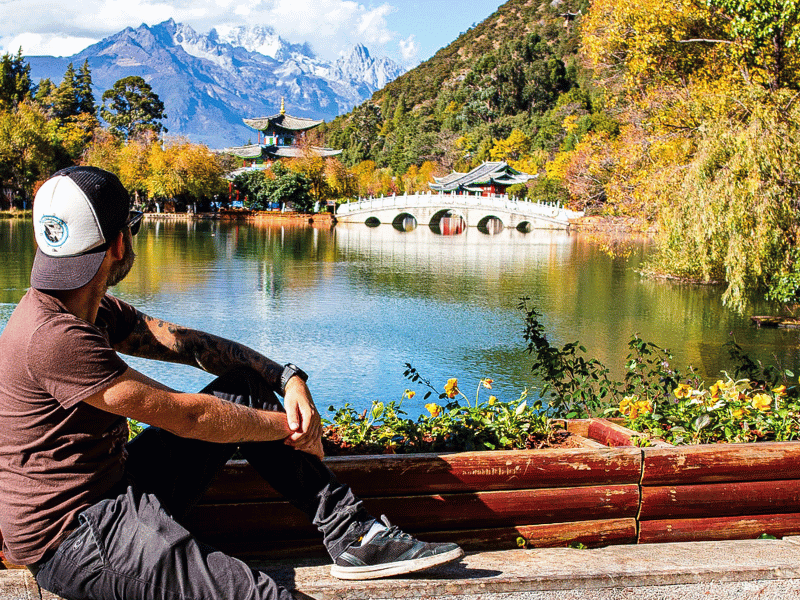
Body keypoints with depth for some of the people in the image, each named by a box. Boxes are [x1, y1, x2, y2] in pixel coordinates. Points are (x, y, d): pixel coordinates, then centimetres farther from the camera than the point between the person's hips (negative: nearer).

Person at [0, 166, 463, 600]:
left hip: (115, 487, 10)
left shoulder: (91, 311, 7)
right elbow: (185, 416, -20)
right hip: (68, 537, -10)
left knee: (246, 389, 7)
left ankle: (352, 533, 4)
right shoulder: (54, 338, -24)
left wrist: (288, 378, -3)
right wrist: (288, 427, -7)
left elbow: (183, 342, 9)